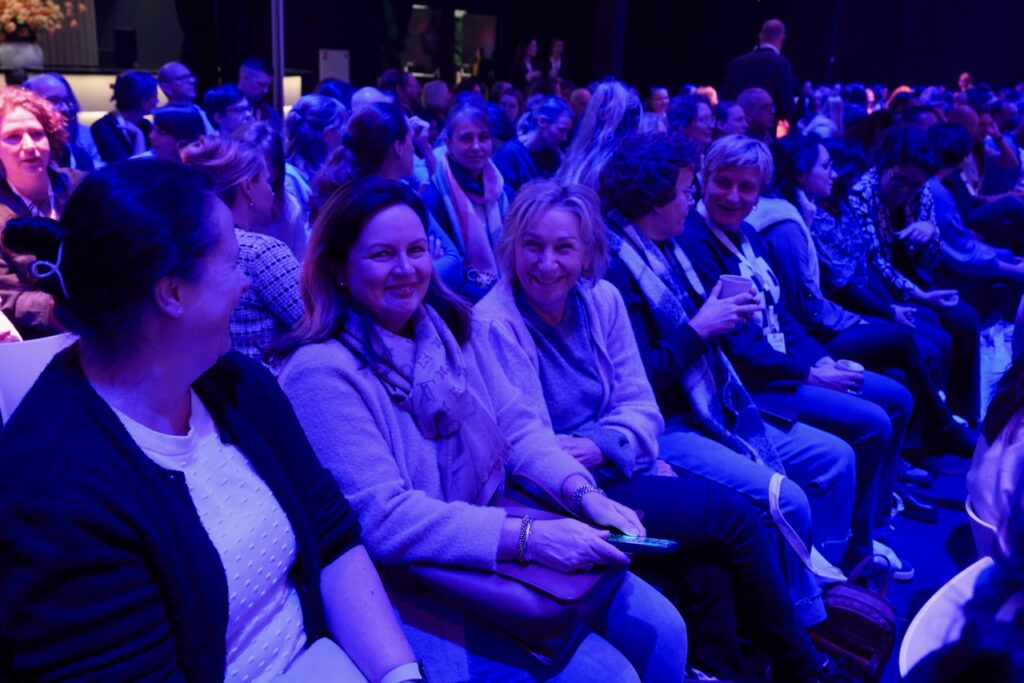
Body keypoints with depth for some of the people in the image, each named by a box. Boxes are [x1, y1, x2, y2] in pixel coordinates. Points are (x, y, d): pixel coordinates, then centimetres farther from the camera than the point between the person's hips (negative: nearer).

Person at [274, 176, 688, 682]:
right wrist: (527, 537, -29)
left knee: (660, 631, 0)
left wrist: (583, 494, -13)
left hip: (496, 547, 7)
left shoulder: (448, 324, 4)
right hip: (410, 584, -7)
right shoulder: (321, 374, -20)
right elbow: (381, 519, -25)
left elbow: (516, 425, 5)